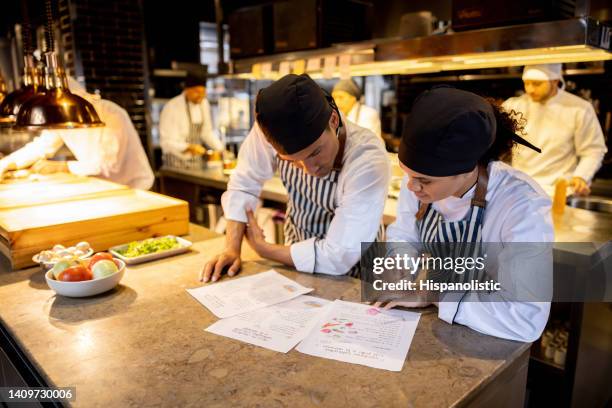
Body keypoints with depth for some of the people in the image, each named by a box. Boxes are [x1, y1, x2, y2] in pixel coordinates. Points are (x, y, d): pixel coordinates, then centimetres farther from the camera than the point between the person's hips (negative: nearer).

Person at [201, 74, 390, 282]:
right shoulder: (271, 129, -19)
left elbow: (338, 258, -26)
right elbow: (244, 184, -4)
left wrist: (262, 248, -16)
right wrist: (232, 249, -13)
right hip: (297, 257, 3)